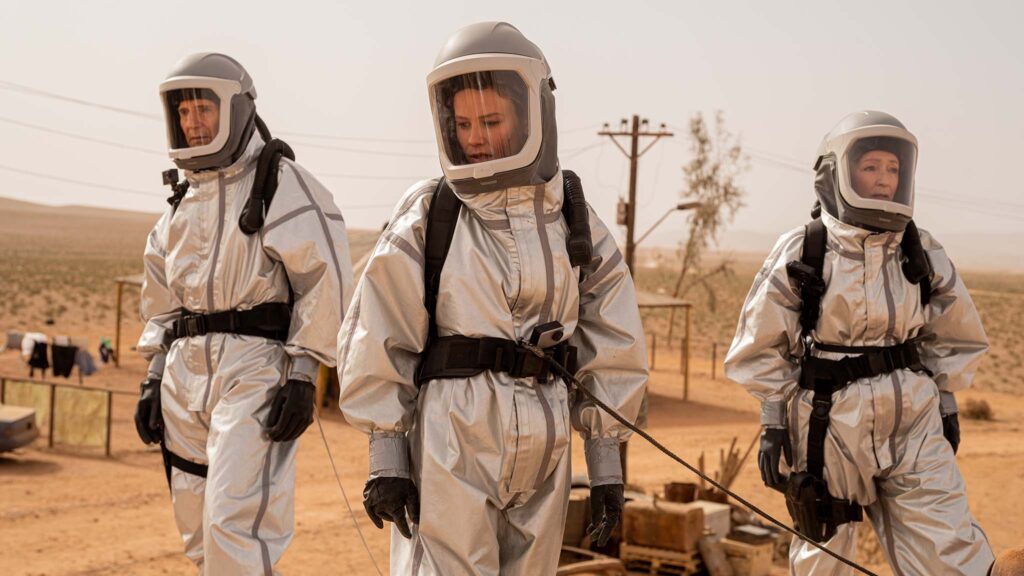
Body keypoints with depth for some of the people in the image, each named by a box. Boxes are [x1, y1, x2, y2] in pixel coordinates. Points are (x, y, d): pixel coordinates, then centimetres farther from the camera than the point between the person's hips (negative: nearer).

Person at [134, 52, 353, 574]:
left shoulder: (283, 184, -4)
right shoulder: (184, 201, 18)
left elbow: (325, 281, -11)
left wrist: (302, 377, -16)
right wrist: (153, 378, 14)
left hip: (257, 367, -7)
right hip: (187, 372, 8)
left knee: (235, 522, -17)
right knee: (199, 530, 10)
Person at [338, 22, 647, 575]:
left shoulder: (575, 224, 6)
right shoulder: (426, 217, -3)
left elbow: (611, 350, 9)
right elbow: (377, 342, -2)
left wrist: (606, 463, 7)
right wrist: (384, 457, -5)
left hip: (542, 459, 3)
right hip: (448, 449, -3)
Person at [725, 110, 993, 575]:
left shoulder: (922, 253, 2)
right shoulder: (800, 254, -7)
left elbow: (952, 335, 15)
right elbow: (762, 346, -1)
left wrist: (946, 405, 12)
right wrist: (773, 422, -3)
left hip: (913, 424, 2)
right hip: (827, 425, -2)